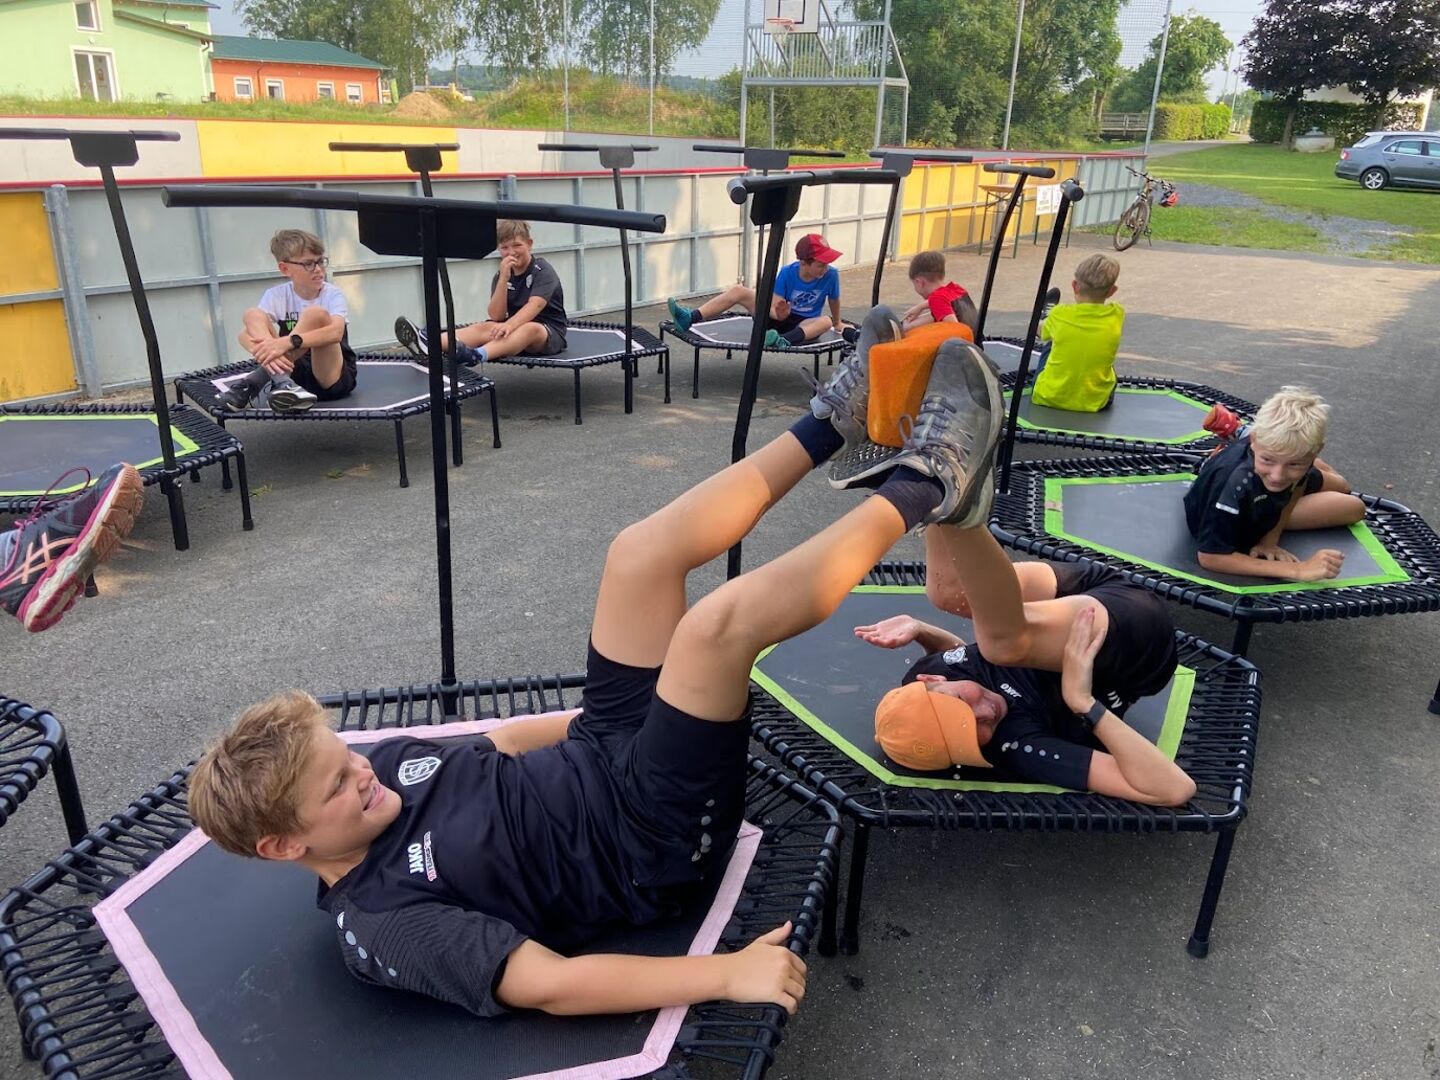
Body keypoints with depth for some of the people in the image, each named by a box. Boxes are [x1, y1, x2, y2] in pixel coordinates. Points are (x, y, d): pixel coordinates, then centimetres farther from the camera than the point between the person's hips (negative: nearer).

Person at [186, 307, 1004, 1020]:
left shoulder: (397, 758, 3)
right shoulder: (379, 922, -19)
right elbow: (550, 985, -25)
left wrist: (645, 710, 24)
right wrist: (728, 973, -32)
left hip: (598, 763, 8)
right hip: (654, 837, -8)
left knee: (641, 553, -8)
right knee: (716, 624, -31)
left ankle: (832, 423, 5)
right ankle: (924, 488, -13)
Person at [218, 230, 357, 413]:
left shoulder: (332, 295, -6)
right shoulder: (277, 296, 1)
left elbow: (336, 332, -28)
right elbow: (246, 333, -15)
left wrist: (289, 342, -43)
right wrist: (267, 351, -39)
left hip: (335, 379, -3)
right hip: (298, 375, 3)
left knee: (316, 314, -26)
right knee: (253, 315, -13)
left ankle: (255, 383, -28)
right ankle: (283, 383, -35)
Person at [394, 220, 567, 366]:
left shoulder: (543, 271, -9)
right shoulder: (501, 276, 7)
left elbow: (534, 306, -28)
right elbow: (496, 316, -7)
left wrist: (510, 325, -46)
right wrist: (504, 278, -19)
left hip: (550, 334, -5)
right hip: (515, 331, 5)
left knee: (530, 328, -38)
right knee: (486, 327, -24)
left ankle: (477, 355, -65)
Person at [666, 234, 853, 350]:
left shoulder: (831, 275, -17)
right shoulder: (787, 272, -15)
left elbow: (834, 301, 2)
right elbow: (774, 307, -18)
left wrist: (838, 324, 17)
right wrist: (778, 313, -41)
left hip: (804, 324, -2)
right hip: (778, 317, 2)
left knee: (825, 321, -38)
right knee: (738, 291, -16)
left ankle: (783, 341, -63)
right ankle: (689, 318, -30)